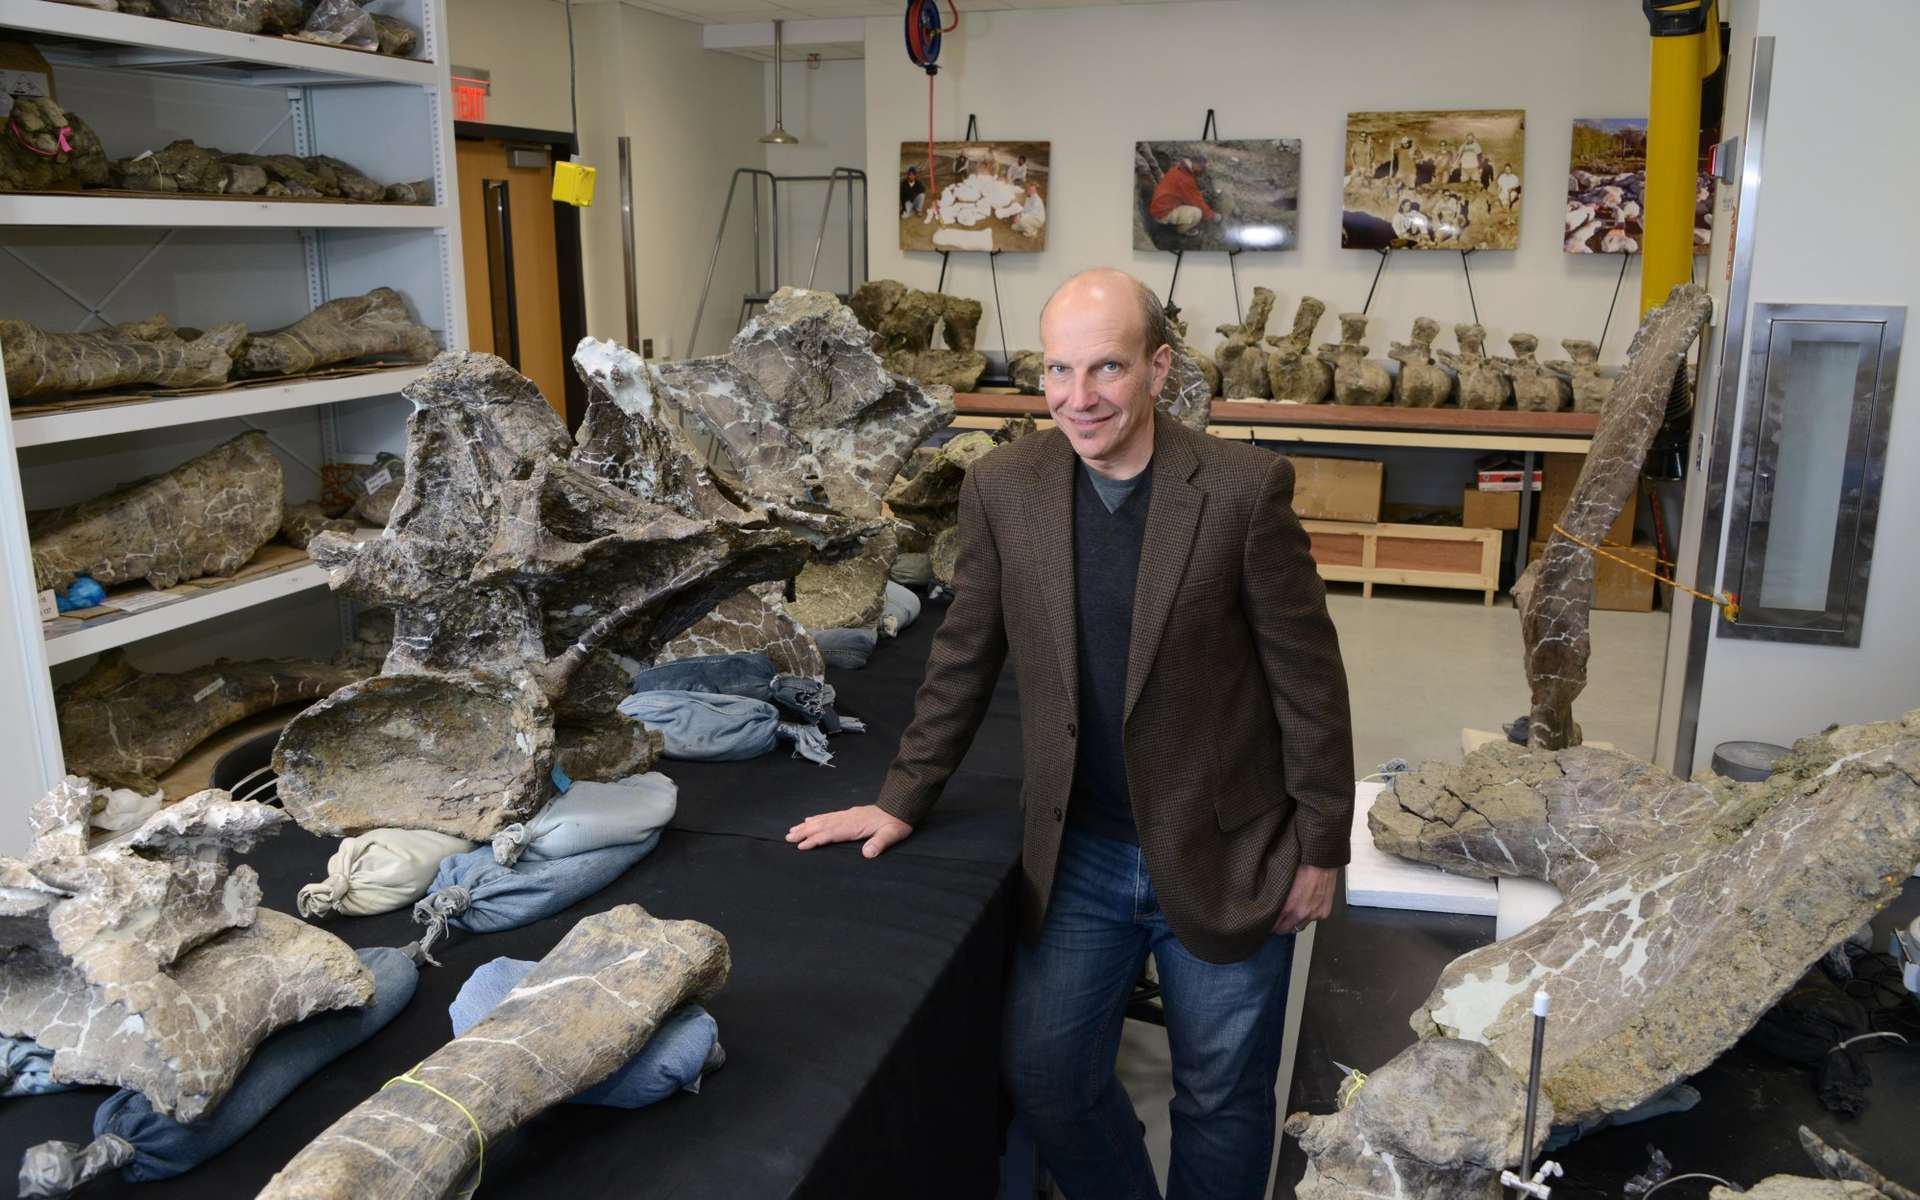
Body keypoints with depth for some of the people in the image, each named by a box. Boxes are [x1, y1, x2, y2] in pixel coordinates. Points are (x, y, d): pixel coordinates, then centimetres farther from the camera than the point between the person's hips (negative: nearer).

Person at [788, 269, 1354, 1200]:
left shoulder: (1244, 487, -15)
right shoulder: (1002, 487, -6)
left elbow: (1308, 676, -8)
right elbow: (964, 657, 4)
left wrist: (1321, 847, -4)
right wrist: (903, 801, 7)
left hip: (1226, 858, -2)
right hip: (1076, 856, 3)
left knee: (1221, 1099, 13)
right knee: (1043, 1080, 13)